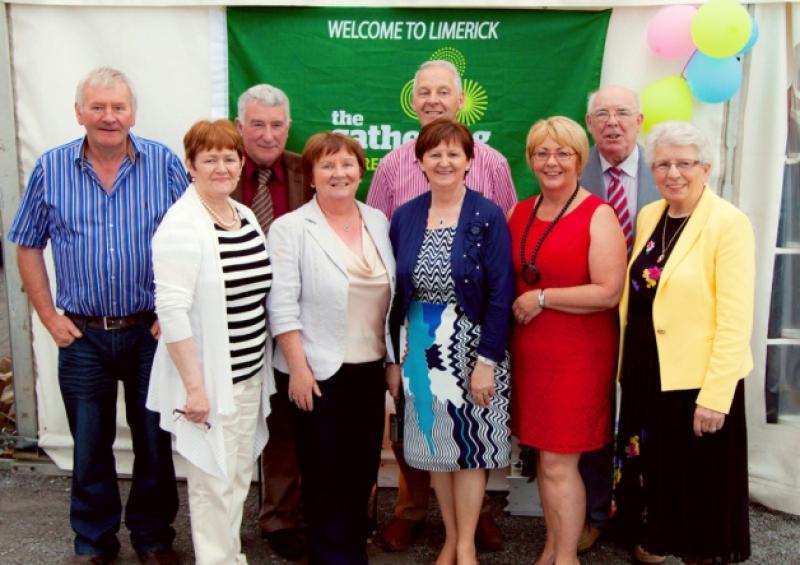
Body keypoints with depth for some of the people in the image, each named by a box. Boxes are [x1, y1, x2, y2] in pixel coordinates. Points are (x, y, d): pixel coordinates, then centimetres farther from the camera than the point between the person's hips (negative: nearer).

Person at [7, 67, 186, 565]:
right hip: (82, 335, 1)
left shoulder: (165, 164, -4)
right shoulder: (51, 168, 0)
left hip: (152, 331, -1)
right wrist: (49, 317, 2)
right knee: (90, 447, 12)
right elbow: (28, 246, 8)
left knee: (155, 443, 10)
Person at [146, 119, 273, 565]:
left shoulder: (246, 216, 9)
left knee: (239, 476, 18)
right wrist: (194, 385, -20)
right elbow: (172, 311, -19)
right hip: (210, 378, -7)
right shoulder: (182, 225, -15)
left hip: (250, 373, 8)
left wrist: (264, 366, 14)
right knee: (215, 481, 3)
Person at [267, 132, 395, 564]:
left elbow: (391, 294, 11)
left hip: (371, 368, 5)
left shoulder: (378, 222, 8)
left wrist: (395, 359, 9)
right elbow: (282, 306, -11)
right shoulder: (290, 228, -7)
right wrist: (298, 368, -15)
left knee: (363, 468, 13)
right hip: (320, 371, -5)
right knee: (324, 473, 7)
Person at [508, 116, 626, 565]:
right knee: (544, 456, 14)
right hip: (529, 351, 6)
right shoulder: (520, 212, 8)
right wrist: (514, 306, 1)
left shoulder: (598, 216, -10)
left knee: (559, 463, -1)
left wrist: (541, 299, -14)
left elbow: (608, 293, -18)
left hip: (578, 355, -6)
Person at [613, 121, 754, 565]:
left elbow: (735, 320, -16)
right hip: (645, 372, 6)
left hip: (698, 380, -6)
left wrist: (714, 396, -19)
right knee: (650, 468, 19)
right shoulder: (648, 217, 7)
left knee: (699, 481, 8)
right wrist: (627, 362, 10)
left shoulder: (729, 224, -13)